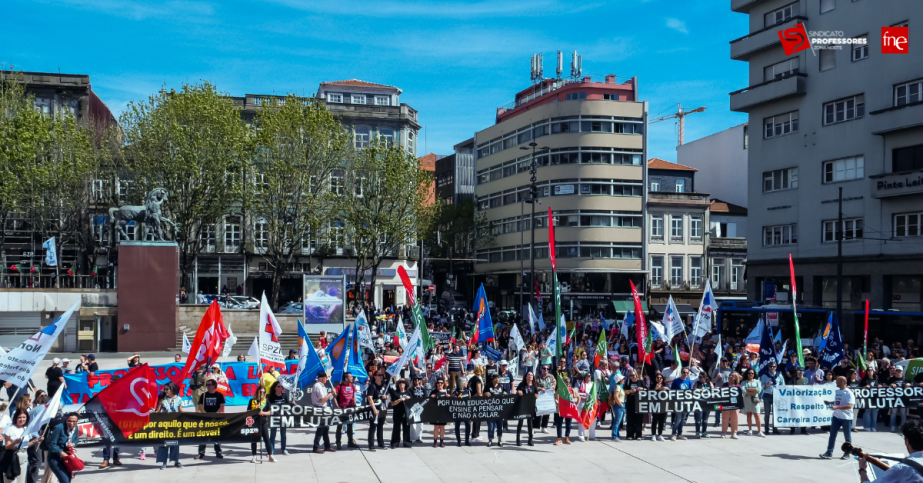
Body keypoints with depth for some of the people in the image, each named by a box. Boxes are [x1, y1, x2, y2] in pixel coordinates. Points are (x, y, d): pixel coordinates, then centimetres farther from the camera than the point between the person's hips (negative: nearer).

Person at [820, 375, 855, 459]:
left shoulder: (849, 393, -15)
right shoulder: (837, 391, 10)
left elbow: (849, 406, -24)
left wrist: (836, 407, -30)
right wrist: (830, 403, 5)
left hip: (846, 418, -7)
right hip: (836, 416, 7)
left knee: (847, 437, 7)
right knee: (832, 434, 2)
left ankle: (847, 453, 19)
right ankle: (829, 452, 4)